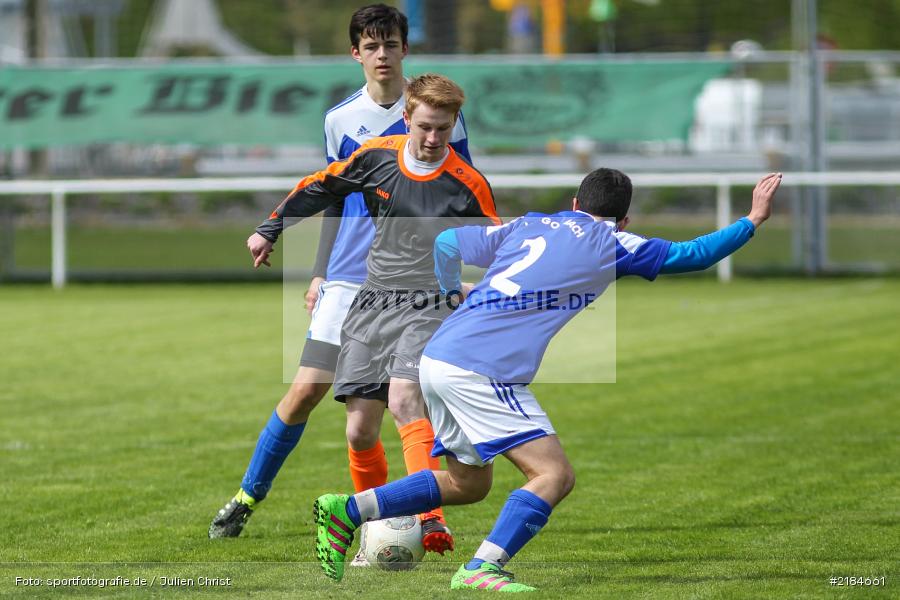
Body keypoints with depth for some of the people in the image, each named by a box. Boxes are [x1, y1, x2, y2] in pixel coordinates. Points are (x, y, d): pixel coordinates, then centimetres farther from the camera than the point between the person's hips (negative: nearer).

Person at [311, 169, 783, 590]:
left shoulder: (529, 225, 20)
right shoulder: (609, 242, 4)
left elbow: (447, 243, 25)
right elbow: (692, 255, 9)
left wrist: (452, 295, 43)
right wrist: (752, 221, 21)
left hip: (436, 359, 8)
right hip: (480, 371, -8)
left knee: (468, 482, 21)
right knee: (554, 474, -9)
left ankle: (348, 510, 13)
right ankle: (481, 569, -23)